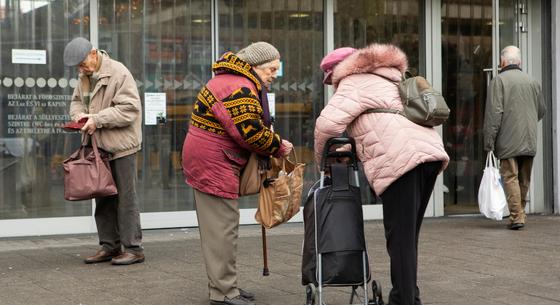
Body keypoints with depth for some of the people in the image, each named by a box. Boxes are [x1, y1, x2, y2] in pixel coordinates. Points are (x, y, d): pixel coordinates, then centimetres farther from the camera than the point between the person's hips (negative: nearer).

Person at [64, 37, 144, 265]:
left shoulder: (118, 73, -15)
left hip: (121, 145, -8)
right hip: (98, 146, 8)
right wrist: (78, 115, -2)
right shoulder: (85, 76, 11)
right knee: (103, 199, 13)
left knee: (125, 198, -3)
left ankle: (133, 248, 3)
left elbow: (130, 109, -20)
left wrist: (97, 119, -21)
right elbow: (77, 100, 22)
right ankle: (110, 246, 22)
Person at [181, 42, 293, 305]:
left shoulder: (233, 81, 17)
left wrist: (270, 137, 3)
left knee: (216, 227, 15)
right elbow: (251, 134, -23)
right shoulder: (240, 89, -19)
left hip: (204, 162, 11)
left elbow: (247, 126, 19)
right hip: (214, 165, -11)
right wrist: (279, 147, -8)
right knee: (222, 227, -7)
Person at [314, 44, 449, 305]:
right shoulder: (388, 79, 35)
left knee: (400, 238, -6)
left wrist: (321, 160, 11)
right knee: (408, 236, 16)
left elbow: (328, 124, -5)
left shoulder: (354, 82, 8)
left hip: (402, 159, -9)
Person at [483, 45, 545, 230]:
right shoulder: (532, 82, 11)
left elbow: (494, 113, -12)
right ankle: (520, 213, 21)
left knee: (510, 177, -5)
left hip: (508, 141, -5)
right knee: (524, 180, 13)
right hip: (529, 142, 5)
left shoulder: (499, 81, -6)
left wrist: (488, 141, -10)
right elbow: (541, 111, 19)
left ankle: (516, 217, -11)